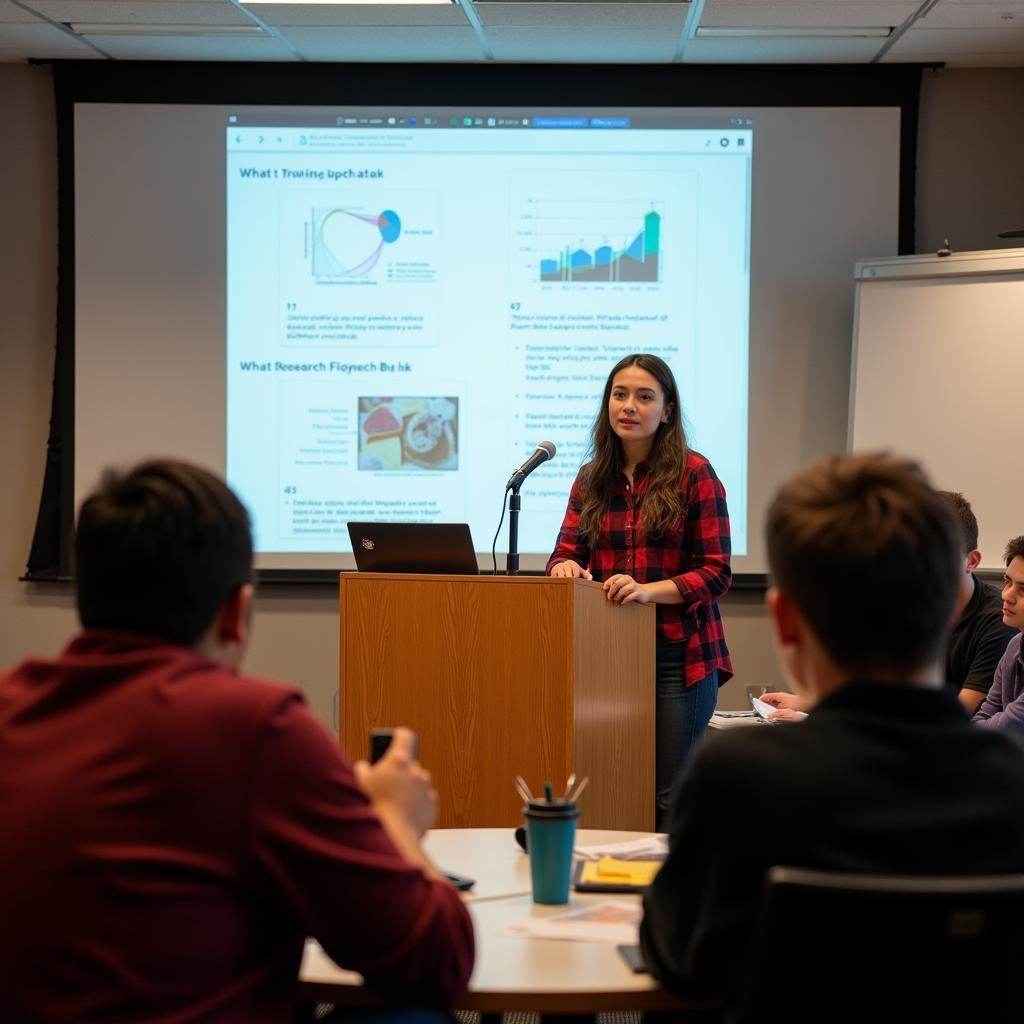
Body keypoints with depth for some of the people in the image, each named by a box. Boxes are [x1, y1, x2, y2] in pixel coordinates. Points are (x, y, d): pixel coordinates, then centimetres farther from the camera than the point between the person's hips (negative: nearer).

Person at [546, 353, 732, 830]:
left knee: (669, 798, -1)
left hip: (678, 655, -4)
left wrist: (648, 590, -22)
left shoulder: (694, 473, -4)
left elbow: (716, 574, -7)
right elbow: (566, 552, 9)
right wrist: (565, 566, -16)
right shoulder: (592, 478, 10)